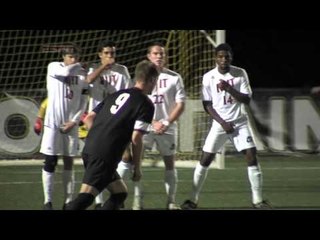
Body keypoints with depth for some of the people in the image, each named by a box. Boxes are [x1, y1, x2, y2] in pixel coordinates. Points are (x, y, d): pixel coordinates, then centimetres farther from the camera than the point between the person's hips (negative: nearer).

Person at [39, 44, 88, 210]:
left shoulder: (82, 75, 6)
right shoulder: (53, 67, -2)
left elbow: (83, 103, 5)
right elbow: (66, 72, -24)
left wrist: (74, 121, -7)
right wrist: (78, 66, -5)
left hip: (71, 124, 3)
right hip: (53, 123, -3)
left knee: (69, 162, 5)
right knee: (50, 162, -4)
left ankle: (68, 200, 9)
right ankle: (47, 201, 0)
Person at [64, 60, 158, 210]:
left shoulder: (117, 95, 21)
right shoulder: (146, 105, 0)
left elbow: (88, 118, 19)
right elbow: (136, 138, -8)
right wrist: (137, 167, 2)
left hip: (89, 148, 8)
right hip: (105, 156, -8)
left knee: (120, 192, 20)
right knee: (86, 197, -16)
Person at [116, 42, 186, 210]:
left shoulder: (174, 78, 1)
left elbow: (180, 105, -1)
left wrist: (166, 123, -13)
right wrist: (153, 122, -11)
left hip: (167, 127, 1)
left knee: (170, 162, 5)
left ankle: (171, 201, 13)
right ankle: (137, 200, -7)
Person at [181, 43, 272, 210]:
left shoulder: (240, 74, -3)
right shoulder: (208, 77, -4)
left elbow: (247, 100, -7)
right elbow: (207, 105, -1)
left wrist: (229, 89, -20)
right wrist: (223, 122, -11)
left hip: (240, 123, 0)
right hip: (219, 124, 0)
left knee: (252, 157, -9)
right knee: (205, 159, -4)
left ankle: (258, 200, -2)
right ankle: (193, 199, 4)